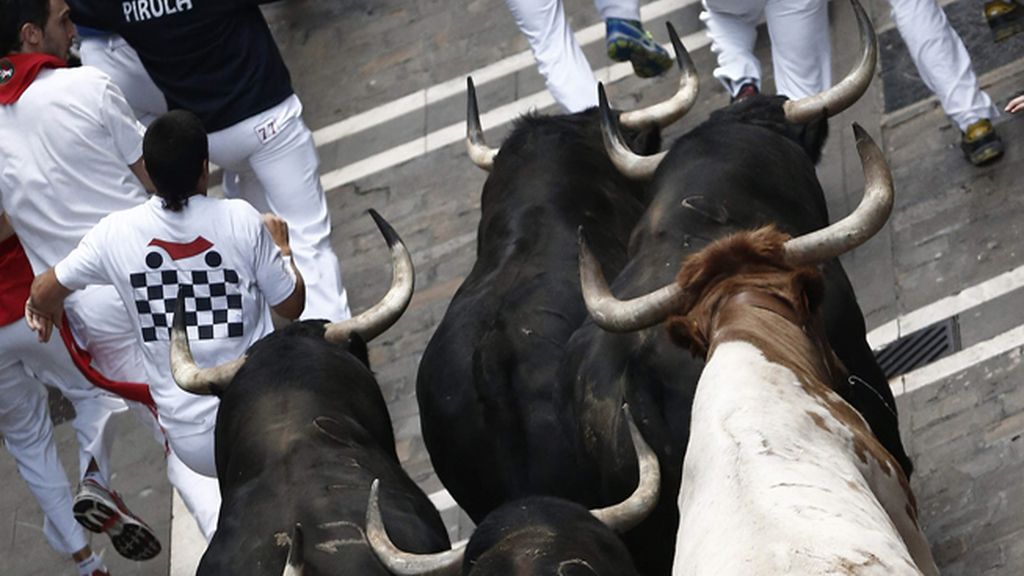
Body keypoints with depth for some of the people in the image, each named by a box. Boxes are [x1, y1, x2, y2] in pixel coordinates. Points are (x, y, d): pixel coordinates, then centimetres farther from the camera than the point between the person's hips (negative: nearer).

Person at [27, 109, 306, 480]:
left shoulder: (116, 234, -6)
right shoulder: (241, 220, -10)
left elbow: (44, 292, 10)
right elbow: (291, 306, 2)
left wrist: (45, 310, 34)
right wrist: (281, 245, 21)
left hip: (191, 446, 3)